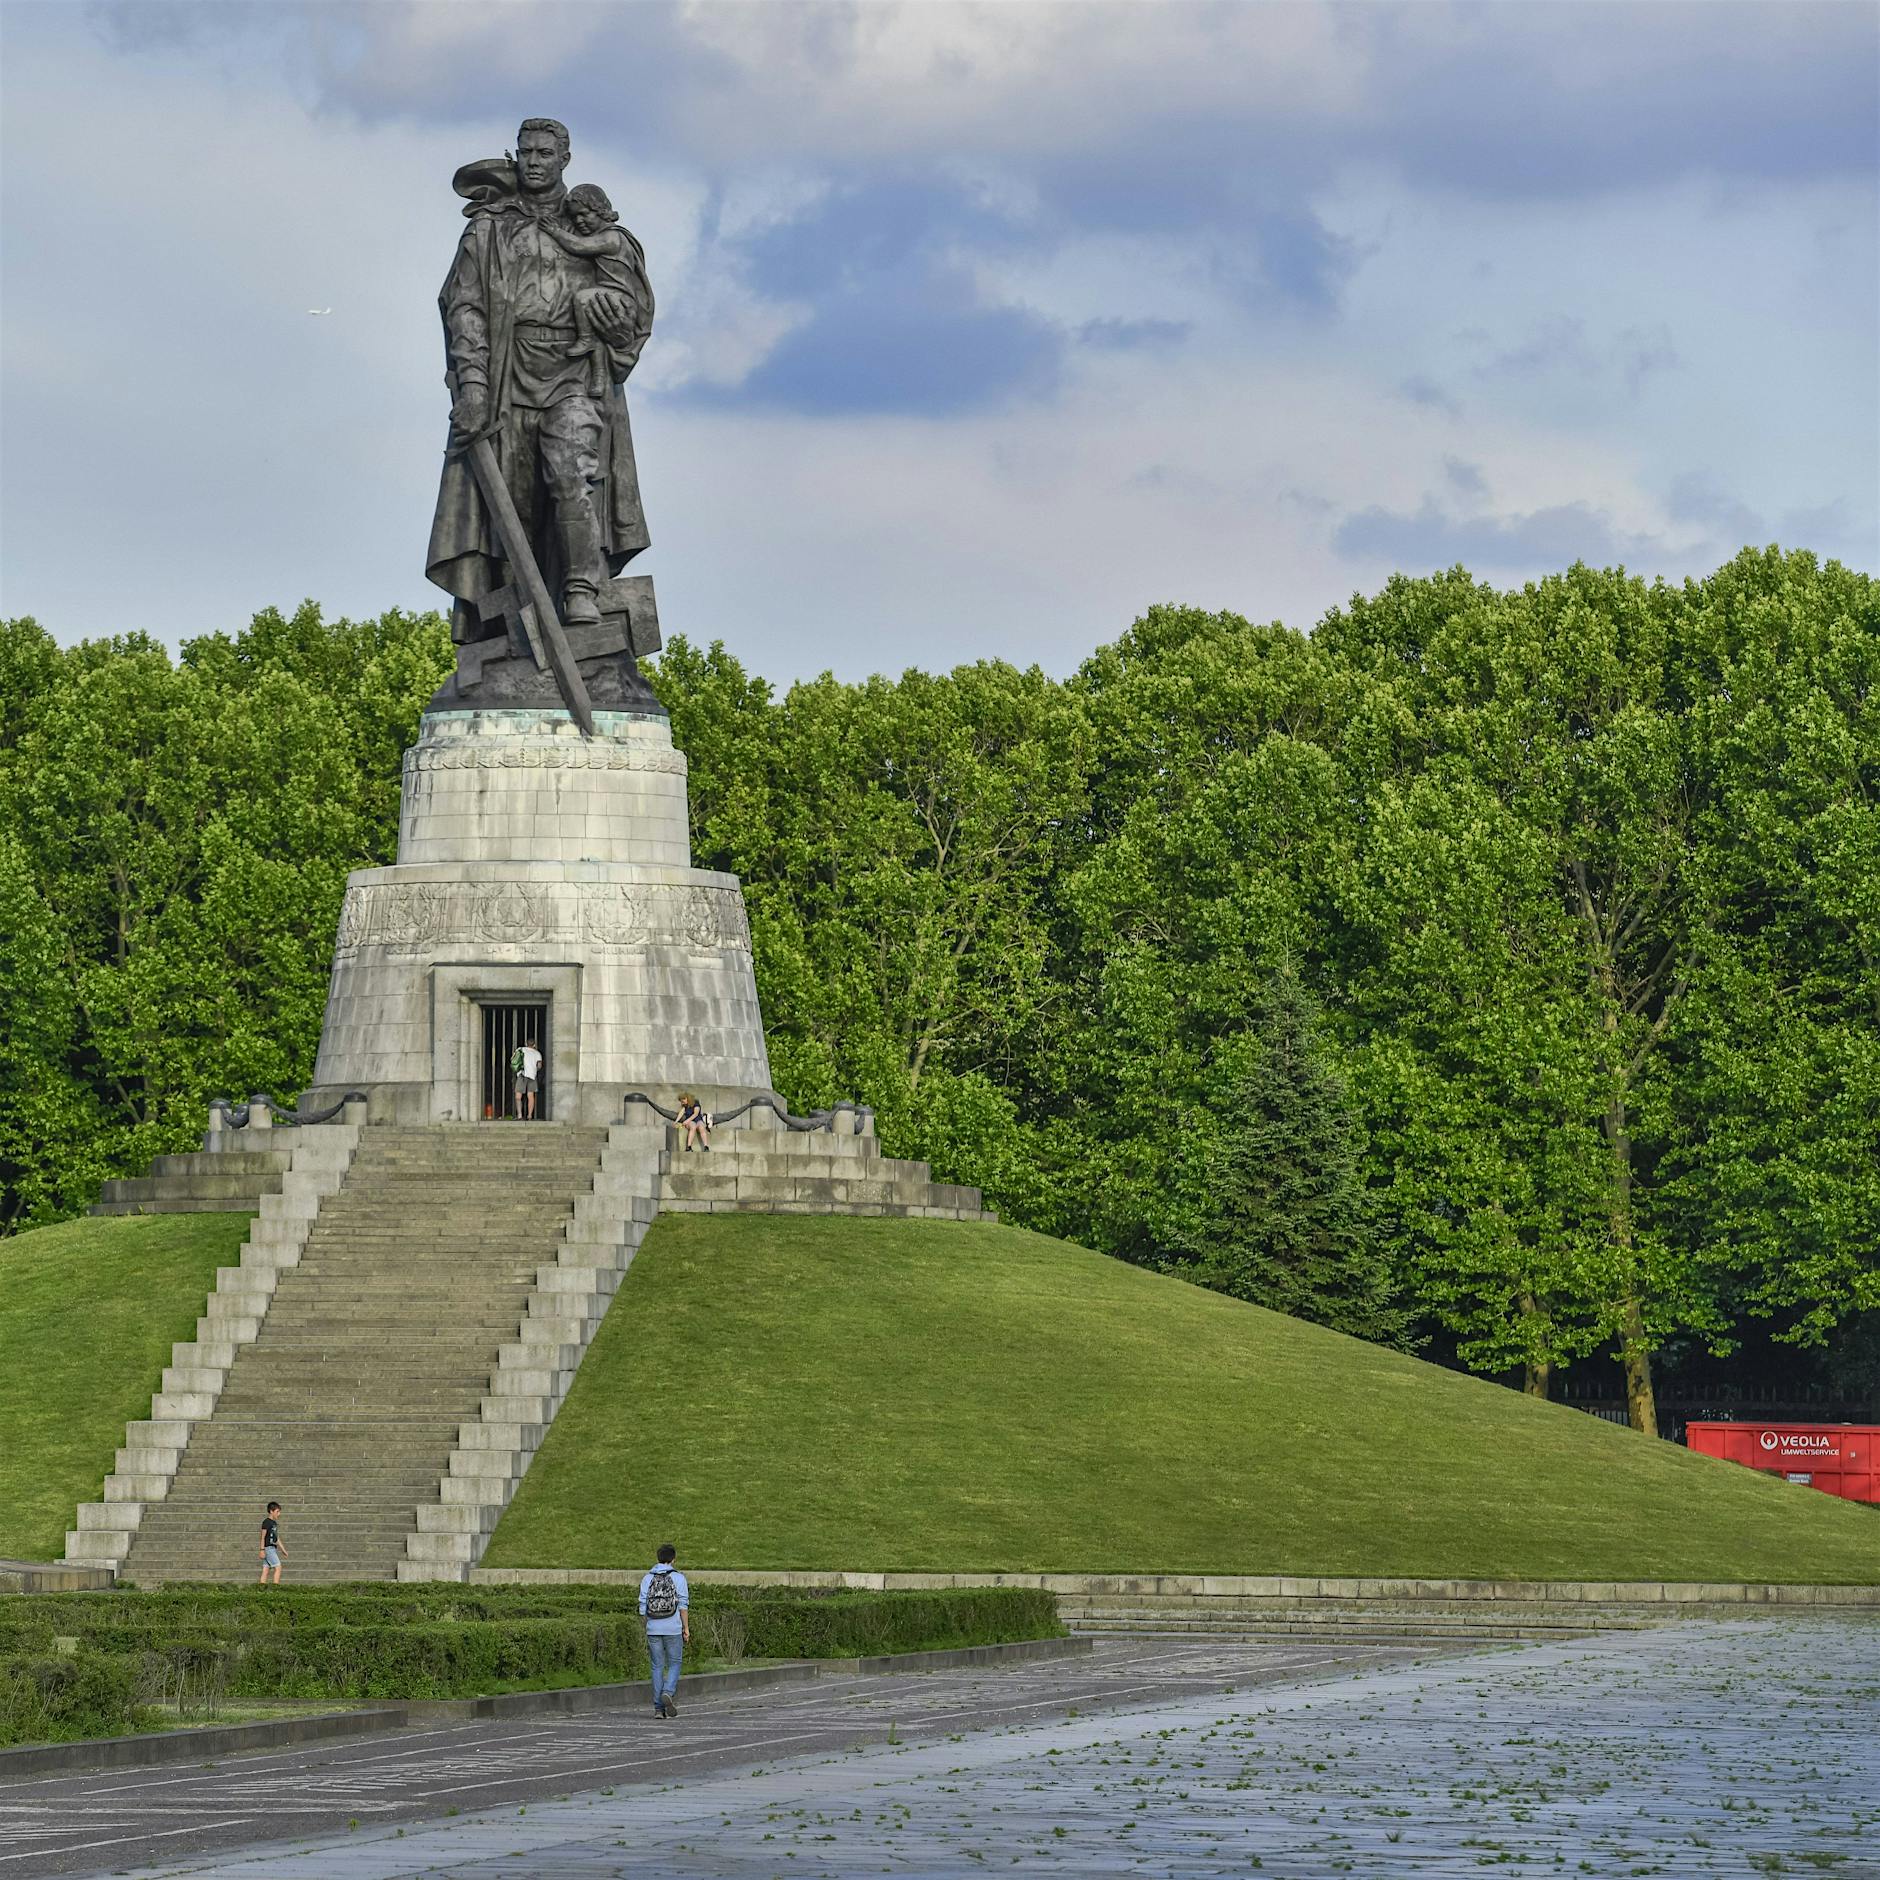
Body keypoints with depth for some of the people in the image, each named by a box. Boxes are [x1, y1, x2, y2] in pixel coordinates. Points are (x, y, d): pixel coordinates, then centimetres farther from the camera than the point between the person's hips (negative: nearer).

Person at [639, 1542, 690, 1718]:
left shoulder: (647, 1579, 4)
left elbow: (643, 1608, 4)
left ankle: (658, 1707, 4)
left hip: (653, 1629, 3)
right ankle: (667, 1693, -16)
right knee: (674, 1664, 10)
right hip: (673, 1629, -3)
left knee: (657, 1667, 8)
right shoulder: (678, 1578, -4)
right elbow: (683, 1605, -8)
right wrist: (686, 1628, -2)